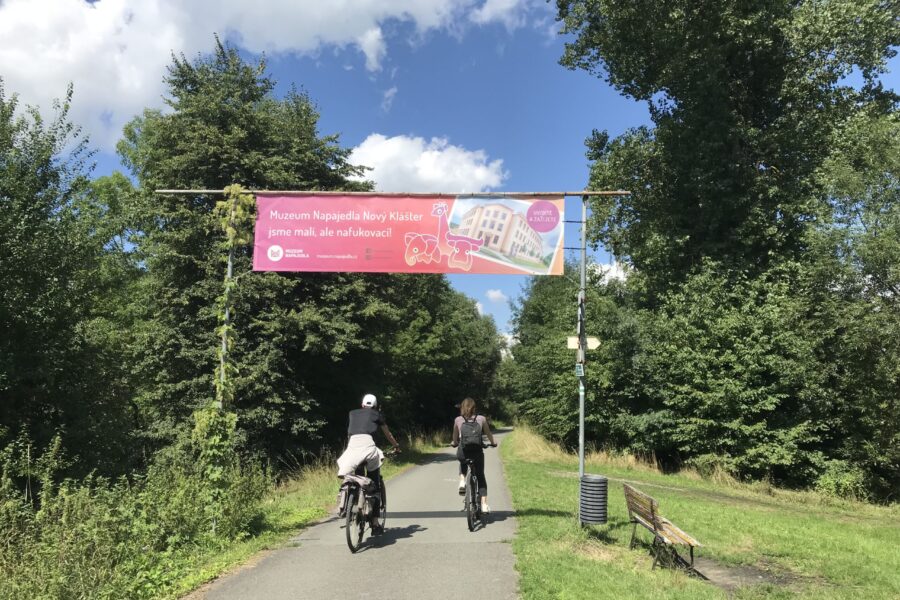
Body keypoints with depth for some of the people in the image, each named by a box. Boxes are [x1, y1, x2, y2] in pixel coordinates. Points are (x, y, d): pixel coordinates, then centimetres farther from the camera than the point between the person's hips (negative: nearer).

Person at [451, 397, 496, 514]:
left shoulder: (458, 420, 4)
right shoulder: (481, 419, 3)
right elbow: (488, 433, 17)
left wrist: (454, 443, 37)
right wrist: (493, 443, 37)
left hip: (463, 452, 1)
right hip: (477, 452, 0)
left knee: (463, 464, 36)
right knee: (480, 477, 16)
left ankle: (462, 483, 11)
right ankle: (484, 505, 6)